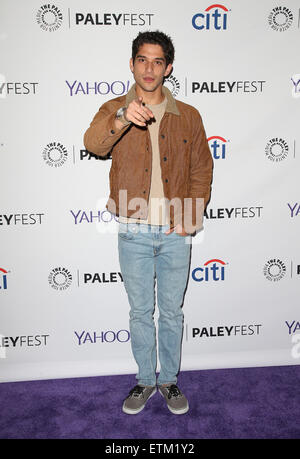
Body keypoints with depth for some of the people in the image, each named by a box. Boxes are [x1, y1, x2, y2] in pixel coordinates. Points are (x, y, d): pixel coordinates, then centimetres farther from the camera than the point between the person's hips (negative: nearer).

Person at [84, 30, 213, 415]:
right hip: (134, 232, 0)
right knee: (140, 313, 13)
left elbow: (202, 169, 6)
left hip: (176, 233, 1)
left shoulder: (188, 116, 5)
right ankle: (145, 380, 33)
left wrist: (191, 217, -6)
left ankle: (169, 380, 33)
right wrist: (122, 118, -40)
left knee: (172, 312, 13)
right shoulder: (114, 110, 2)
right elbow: (93, 144, -20)